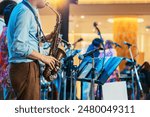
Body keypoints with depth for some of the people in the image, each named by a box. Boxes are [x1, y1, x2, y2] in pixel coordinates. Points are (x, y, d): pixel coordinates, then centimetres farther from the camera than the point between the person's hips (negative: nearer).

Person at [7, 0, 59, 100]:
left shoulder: (26, 10, 15)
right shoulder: (25, 12, -17)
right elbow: (19, 46, -24)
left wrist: (45, 38, 10)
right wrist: (43, 57, -15)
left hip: (28, 66, 10)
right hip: (25, 68, -10)